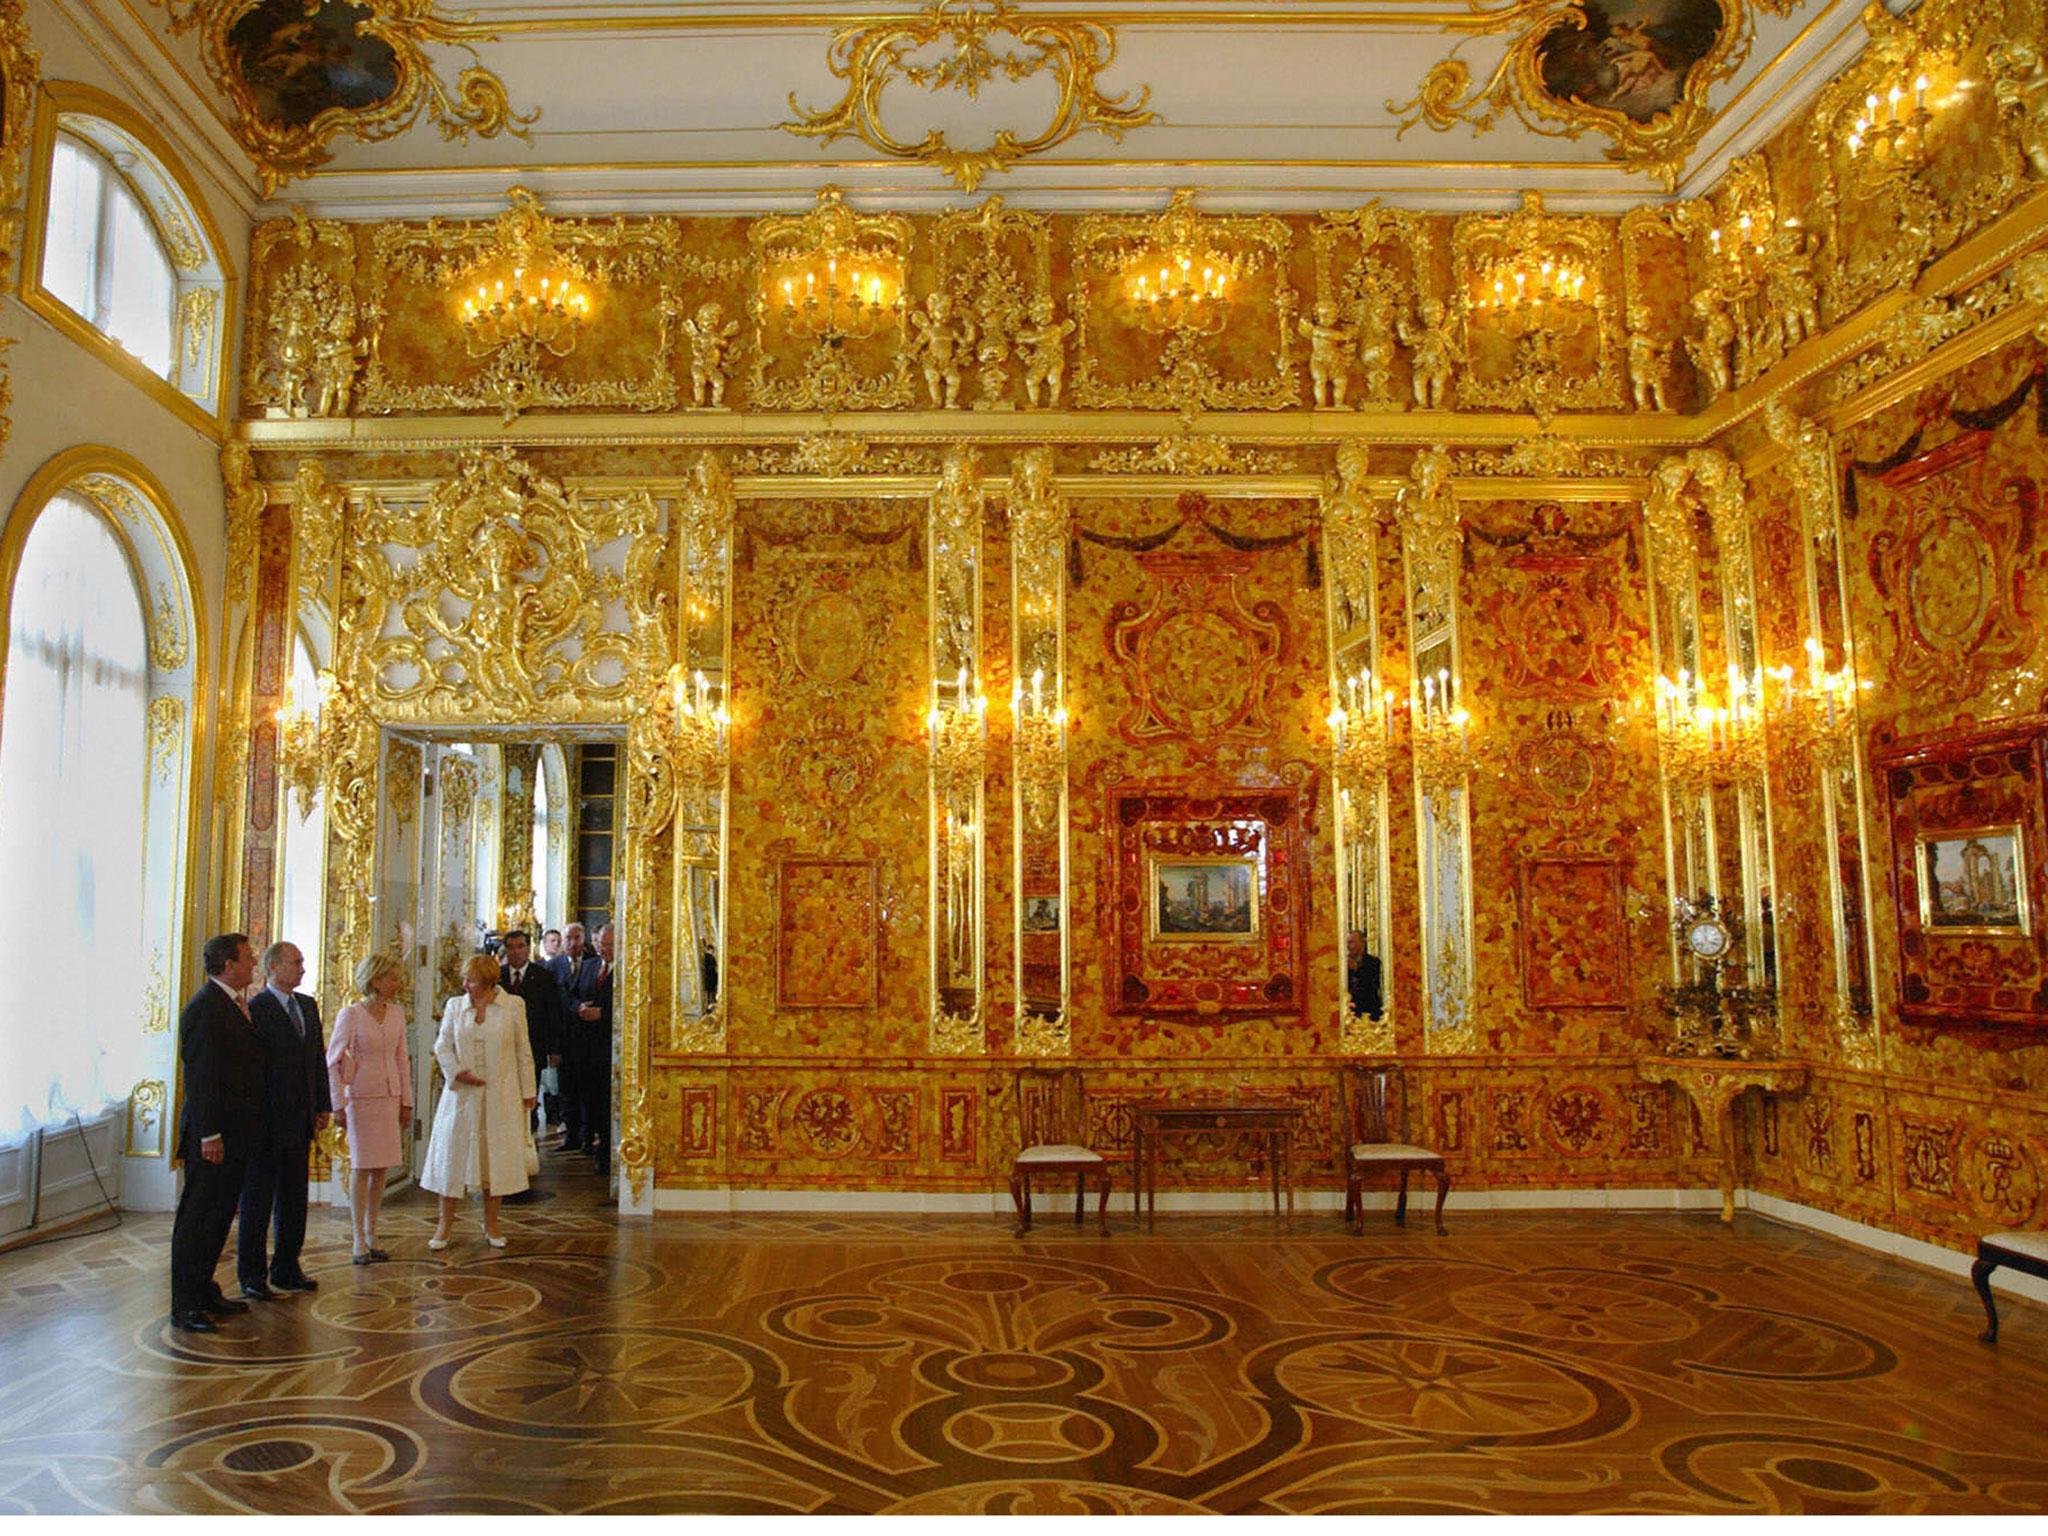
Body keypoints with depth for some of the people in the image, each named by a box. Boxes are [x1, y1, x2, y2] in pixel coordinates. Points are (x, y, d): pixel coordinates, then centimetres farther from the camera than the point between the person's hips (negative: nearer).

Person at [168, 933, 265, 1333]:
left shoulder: (233, 1004, 14)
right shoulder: (205, 1007, -15)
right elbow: (200, 1075, -19)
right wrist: (209, 1133, -22)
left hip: (236, 1133, 9)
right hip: (214, 1135, -9)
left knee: (220, 1215, 15)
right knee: (197, 1219, -1)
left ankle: (204, 1292, 25)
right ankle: (185, 1307, 6)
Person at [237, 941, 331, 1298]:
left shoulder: (308, 1006, 12)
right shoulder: (255, 1009, -11)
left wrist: (323, 1105, 10)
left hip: (301, 1121, 7)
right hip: (267, 1121, -7)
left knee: (294, 1198, 13)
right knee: (258, 1199, 5)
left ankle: (286, 1269, 23)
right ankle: (252, 1273, 15)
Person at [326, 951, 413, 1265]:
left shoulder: (396, 1013, 6)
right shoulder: (350, 1015, -8)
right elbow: (332, 1061, -6)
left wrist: (406, 1101, 11)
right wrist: (338, 1103, -9)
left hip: (390, 1097, 5)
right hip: (362, 1098, -4)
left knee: (380, 1168, 7)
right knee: (361, 1167, 0)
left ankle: (372, 1235, 17)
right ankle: (359, 1241, 8)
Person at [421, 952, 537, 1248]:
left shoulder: (513, 1006, -2)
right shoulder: (455, 1006, 4)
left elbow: (523, 1051, 2)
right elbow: (442, 1046, 6)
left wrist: (527, 1092, 3)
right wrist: (457, 1072, -11)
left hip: (500, 1096, -1)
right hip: (462, 1094, 1)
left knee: (496, 1156, 5)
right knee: (453, 1153, 3)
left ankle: (491, 1224, 18)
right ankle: (444, 1225, 15)